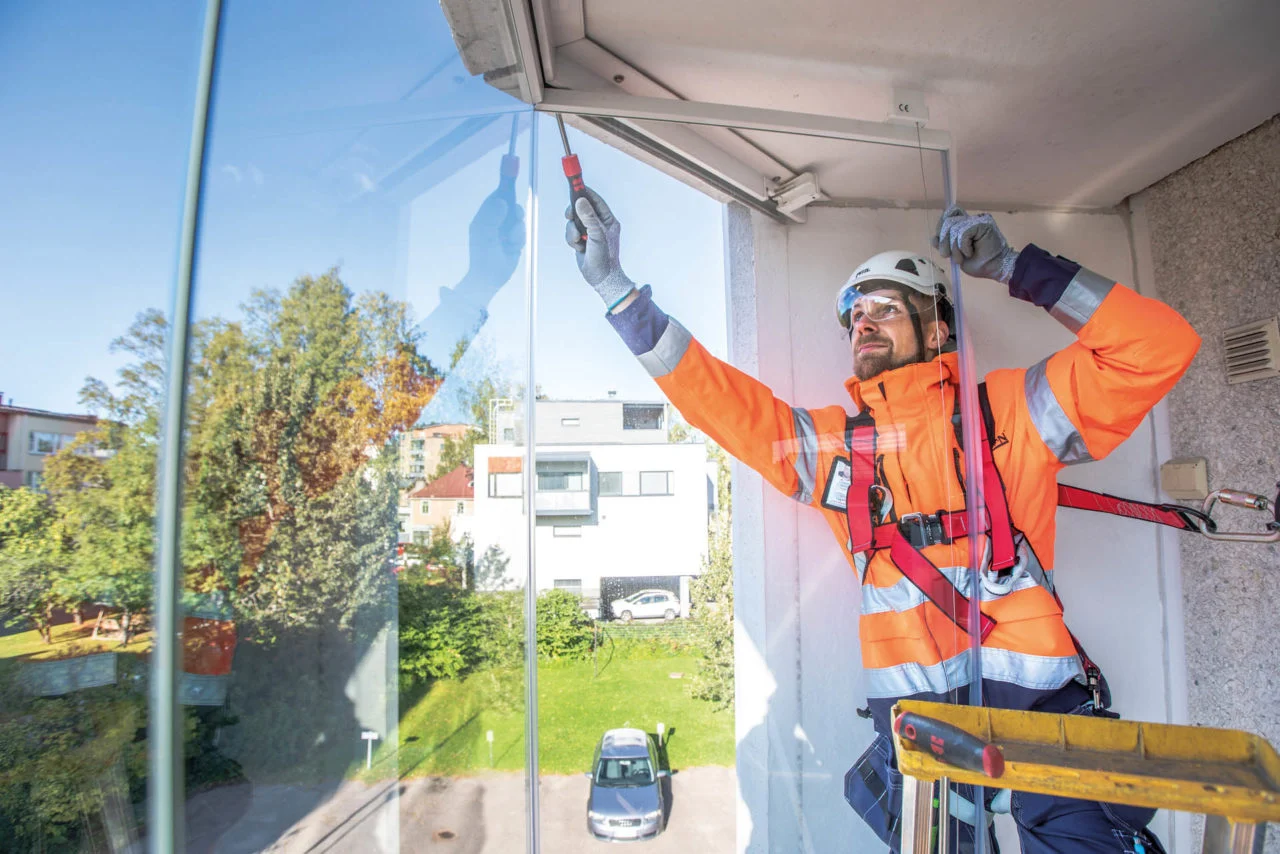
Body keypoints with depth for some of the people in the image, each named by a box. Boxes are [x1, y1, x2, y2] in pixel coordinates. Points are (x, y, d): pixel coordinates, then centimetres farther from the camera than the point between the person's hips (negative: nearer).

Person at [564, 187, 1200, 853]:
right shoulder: (830, 444, 9)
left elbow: (1159, 348, -1)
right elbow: (711, 392, 8)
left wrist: (1015, 268, -5)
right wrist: (613, 284, 5)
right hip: (911, 711, 2)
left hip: (1036, 699, -1)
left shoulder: (1010, 409, 5)